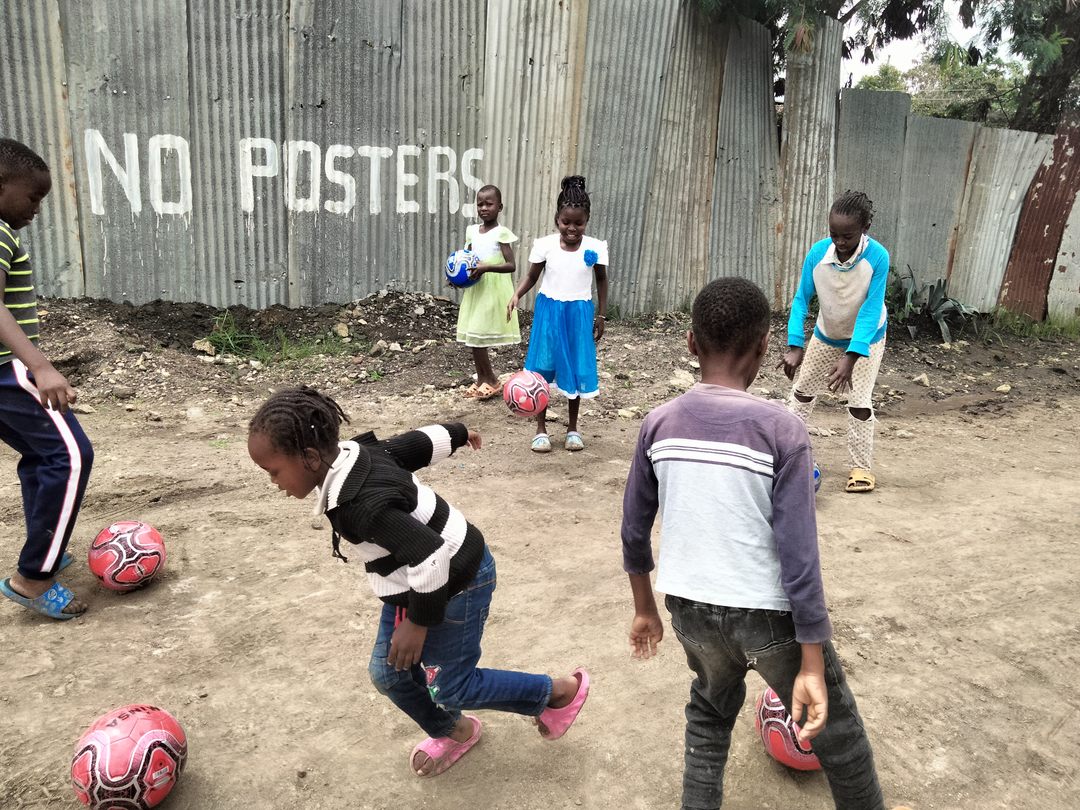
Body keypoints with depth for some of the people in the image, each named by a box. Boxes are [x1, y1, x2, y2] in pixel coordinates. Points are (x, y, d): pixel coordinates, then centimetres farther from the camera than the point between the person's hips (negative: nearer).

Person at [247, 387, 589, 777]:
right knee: (388, 672, 15)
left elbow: (430, 556, -38)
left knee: (451, 687, 7)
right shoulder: (356, 453, -10)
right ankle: (453, 732, 40)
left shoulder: (360, 505, -37)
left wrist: (418, 621, -24)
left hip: (455, 585, -9)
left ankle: (561, 691, 27)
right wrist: (456, 434, 25)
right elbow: (420, 441, 5)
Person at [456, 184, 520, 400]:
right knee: (473, 336, 8)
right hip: (475, 289, 7)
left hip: (494, 290, -6)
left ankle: (492, 381, 9)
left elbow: (510, 265, -16)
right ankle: (482, 379, 22)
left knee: (477, 336, -7)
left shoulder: (502, 233, -10)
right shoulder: (471, 231, 9)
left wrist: (487, 267, -28)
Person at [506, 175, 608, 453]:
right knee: (542, 369, 3)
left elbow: (602, 281, 5)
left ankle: (573, 428, 25)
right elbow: (532, 276, 2)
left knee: (577, 371, 7)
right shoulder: (544, 244, -8)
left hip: (579, 313, 0)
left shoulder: (595, 247, -7)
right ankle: (541, 429, 17)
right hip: (549, 310, 0)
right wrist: (516, 295, -17)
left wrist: (601, 316, 5)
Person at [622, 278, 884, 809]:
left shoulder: (658, 424, -5)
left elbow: (634, 529, 4)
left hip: (690, 608, 4)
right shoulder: (781, 430, -15)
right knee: (835, 729, 21)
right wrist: (812, 665, -10)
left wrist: (645, 609, 18)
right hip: (769, 614, -3)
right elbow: (798, 555, -17)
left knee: (710, 712, 30)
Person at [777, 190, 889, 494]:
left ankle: (862, 467, 8)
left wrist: (850, 357, -40)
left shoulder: (878, 257, -32)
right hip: (826, 335, 3)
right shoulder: (817, 253, -26)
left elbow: (871, 310, -32)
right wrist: (794, 346, -28)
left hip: (866, 338, -3)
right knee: (803, 389, 13)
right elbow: (801, 299, -19)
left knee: (860, 401, -7)